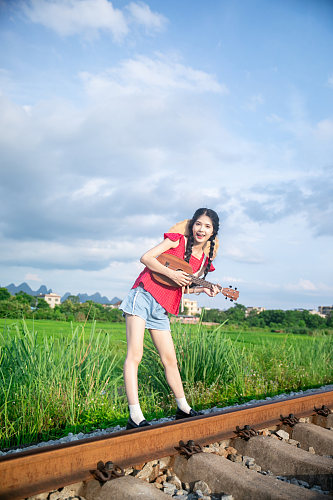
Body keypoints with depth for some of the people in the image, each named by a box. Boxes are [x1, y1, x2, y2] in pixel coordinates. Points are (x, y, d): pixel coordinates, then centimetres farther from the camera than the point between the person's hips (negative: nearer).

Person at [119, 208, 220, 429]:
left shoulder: (205, 259, 13)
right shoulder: (178, 240, -2)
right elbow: (146, 257, -8)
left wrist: (204, 289, 1)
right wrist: (171, 273, -16)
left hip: (162, 309, 6)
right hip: (144, 296, -5)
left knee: (170, 359, 11)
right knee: (135, 355, -11)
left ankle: (184, 409, 25)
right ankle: (135, 417, -10)